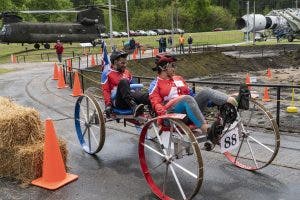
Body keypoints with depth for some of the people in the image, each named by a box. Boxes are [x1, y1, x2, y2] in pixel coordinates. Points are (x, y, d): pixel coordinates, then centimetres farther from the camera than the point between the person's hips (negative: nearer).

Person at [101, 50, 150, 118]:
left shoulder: (127, 73, 23)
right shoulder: (107, 74, 8)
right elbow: (106, 91, 1)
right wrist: (108, 104, -12)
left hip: (128, 103, 4)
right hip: (117, 101, -4)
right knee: (123, 81, -31)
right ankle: (134, 107, -49)